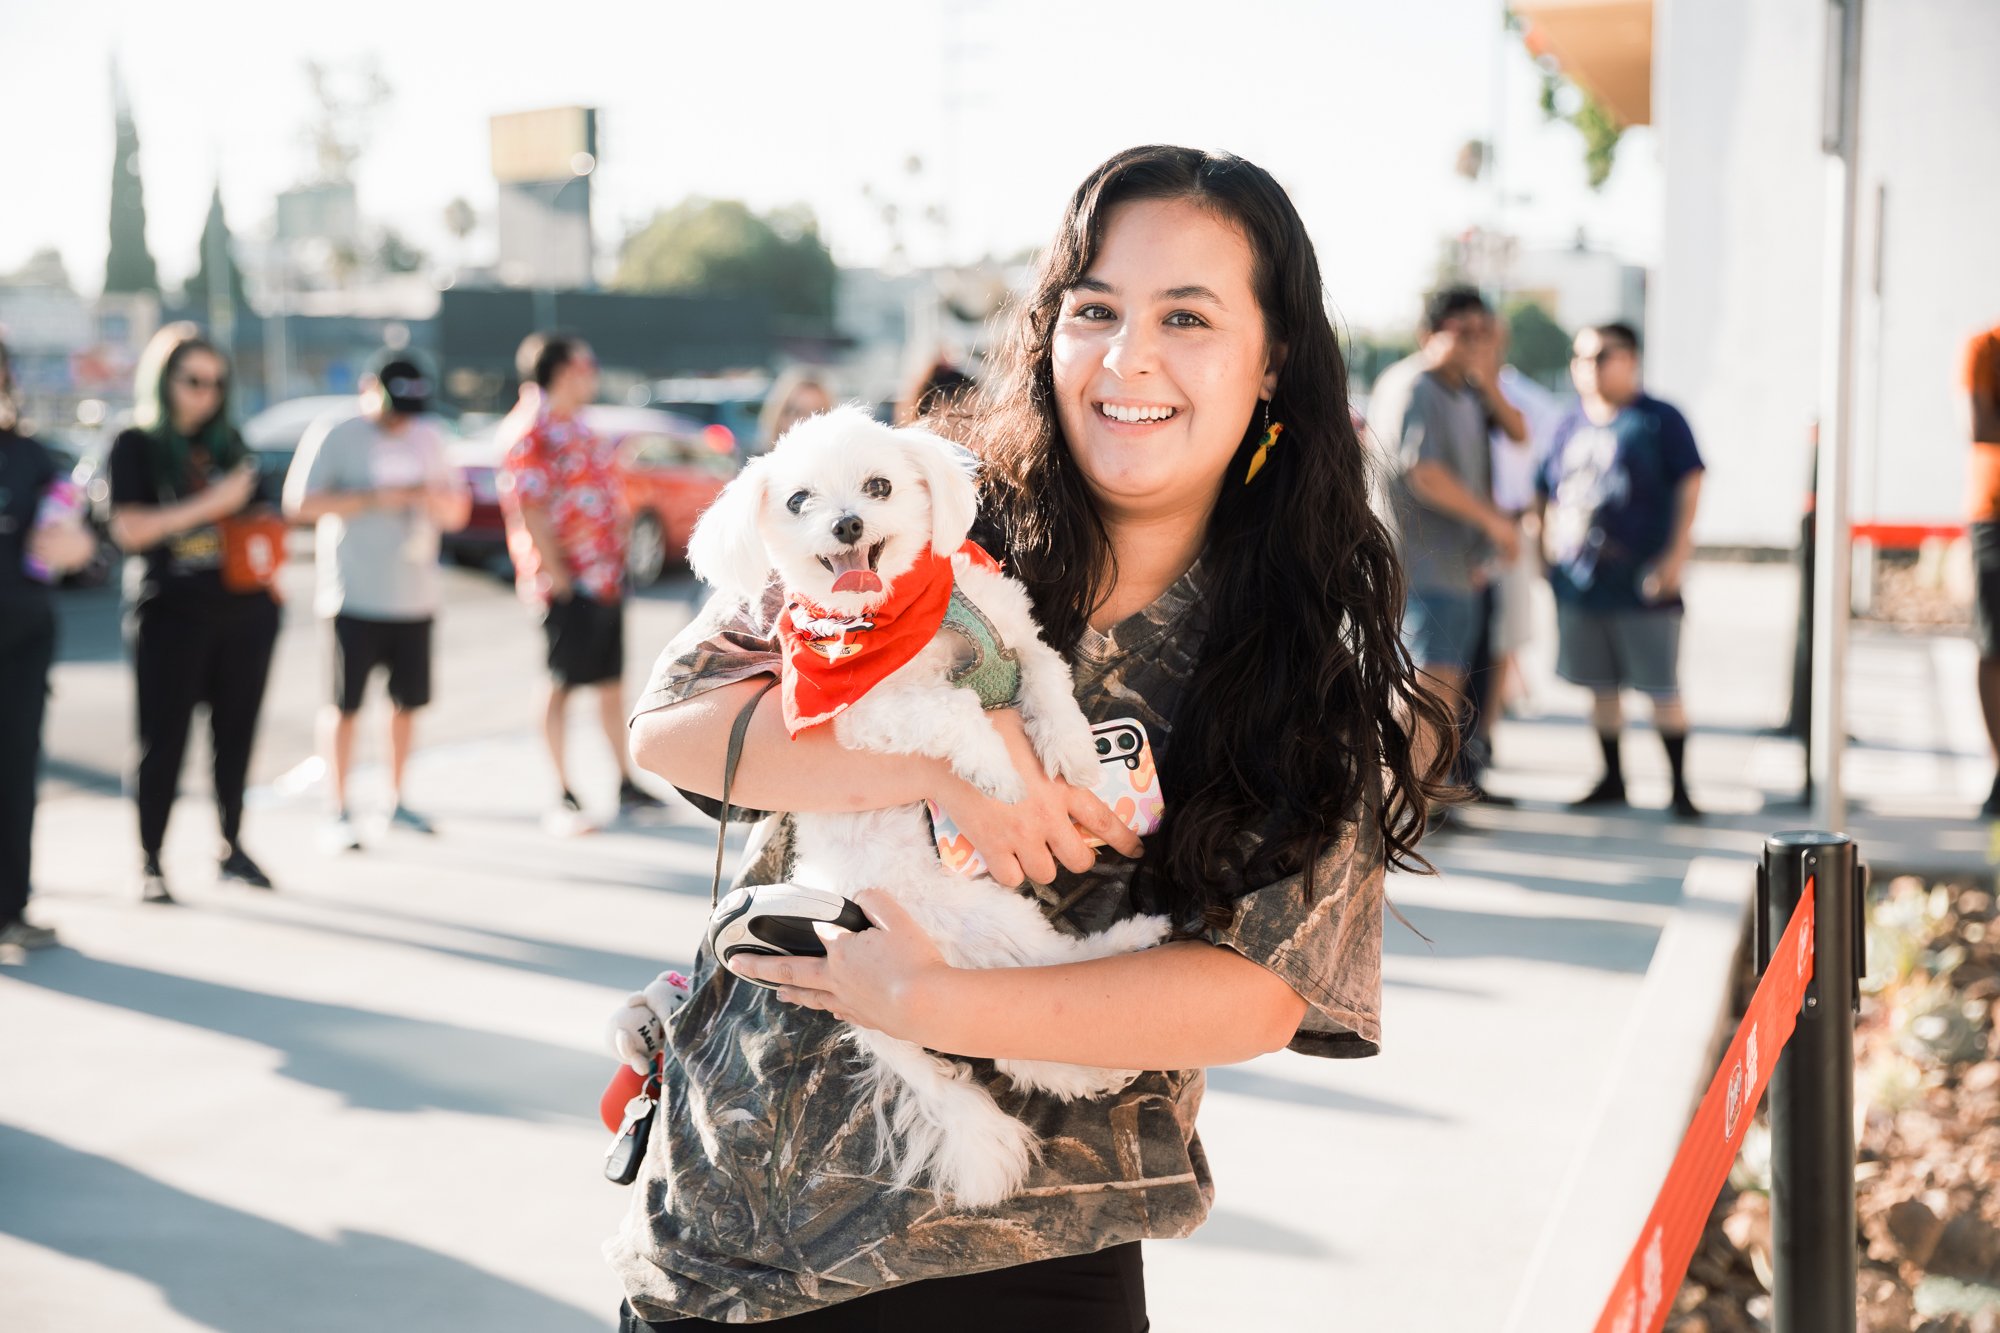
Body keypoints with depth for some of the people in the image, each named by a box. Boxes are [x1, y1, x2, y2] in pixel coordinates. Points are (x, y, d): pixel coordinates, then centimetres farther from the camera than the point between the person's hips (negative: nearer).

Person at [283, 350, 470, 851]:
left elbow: (458, 510, 14)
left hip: (414, 597, 5)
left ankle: (396, 801, 24)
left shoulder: (426, 437, 12)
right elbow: (298, 504, -13)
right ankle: (338, 814, 5)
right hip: (355, 597, -5)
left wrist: (437, 499, -10)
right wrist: (375, 499, -19)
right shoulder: (334, 435, -5)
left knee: (407, 701, 10)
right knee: (343, 704, -2)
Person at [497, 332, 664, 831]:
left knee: (612, 681, 14)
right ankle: (563, 796, 5)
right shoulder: (530, 431, -14)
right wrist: (555, 575, -20)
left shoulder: (576, 427, 16)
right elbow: (531, 509, -19)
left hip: (606, 576, 9)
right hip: (569, 584, -9)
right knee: (561, 685, -1)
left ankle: (626, 783, 23)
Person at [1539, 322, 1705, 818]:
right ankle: (1612, 779, 23)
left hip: (1642, 584, -5)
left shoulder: (1658, 420, -3)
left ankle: (1679, 786, 6)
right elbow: (1550, 496, 20)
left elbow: (1689, 488, -6)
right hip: (1578, 581, 5)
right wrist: (1549, 552, 9)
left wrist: (1676, 555, -14)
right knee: (1600, 684, 12)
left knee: (1662, 688, -2)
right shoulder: (1570, 426, 13)